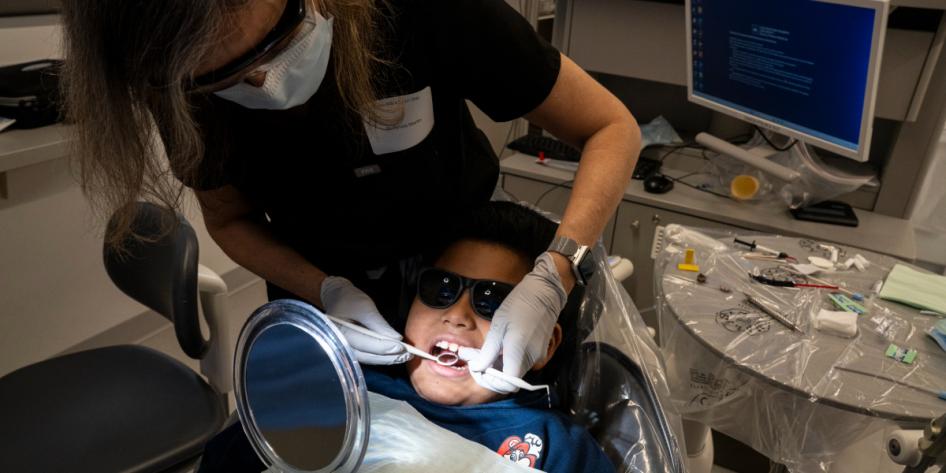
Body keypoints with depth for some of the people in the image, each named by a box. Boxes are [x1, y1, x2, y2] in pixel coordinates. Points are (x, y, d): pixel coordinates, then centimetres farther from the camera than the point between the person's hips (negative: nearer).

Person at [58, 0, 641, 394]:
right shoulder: (186, 86, -24)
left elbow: (612, 129, -24)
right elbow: (231, 218, -6)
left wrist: (550, 280, -37)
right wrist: (325, 292, -24)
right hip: (318, 290, 2)